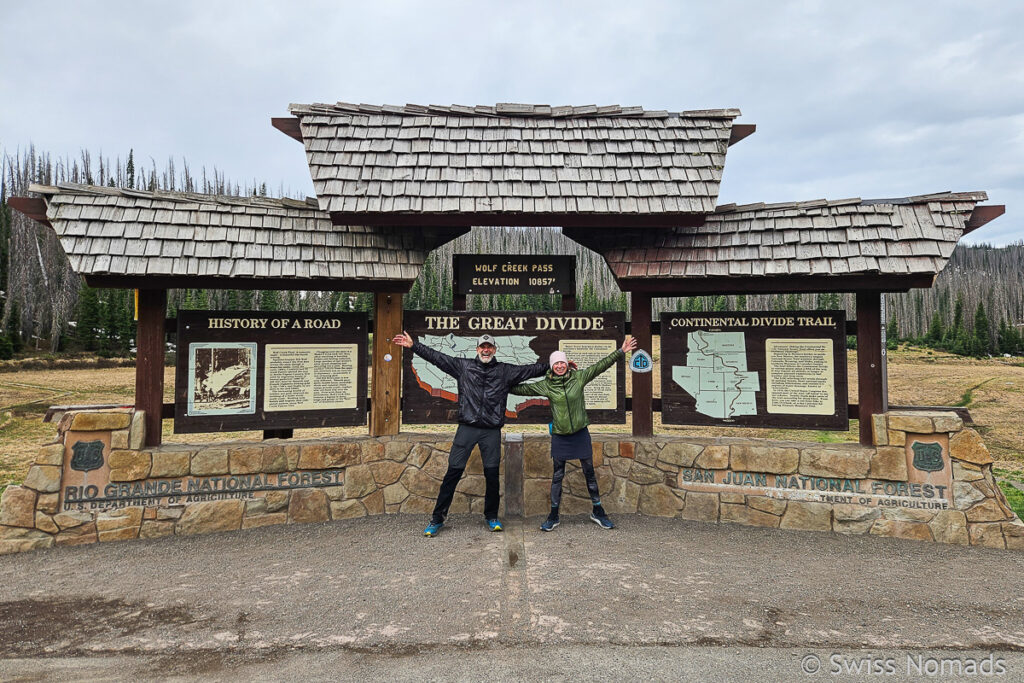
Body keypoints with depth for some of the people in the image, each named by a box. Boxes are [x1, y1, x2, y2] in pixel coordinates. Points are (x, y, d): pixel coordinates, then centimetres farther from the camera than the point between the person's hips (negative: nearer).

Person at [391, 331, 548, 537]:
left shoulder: (505, 371, 9)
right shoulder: (463, 366, 8)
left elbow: (531, 370, 10)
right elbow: (436, 357, 7)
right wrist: (413, 346, 2)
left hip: (492, 431, 1)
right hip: (467, 427, 0)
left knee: (492, 474, 4)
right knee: (453, 472, 0)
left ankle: (491, 516, 24)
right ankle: (437, 518, 10)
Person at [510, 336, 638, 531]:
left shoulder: (579, 377, -4)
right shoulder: (545, 385, -4)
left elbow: (600, 366, -5)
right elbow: (522, 389, 4)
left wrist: (621, 352, -8)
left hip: (581, 433, 0)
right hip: (559, 436, 0)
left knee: (589, 473, 9)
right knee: (557, 475, 7)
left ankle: (598, 512, 24)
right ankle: (553, 517, 18)